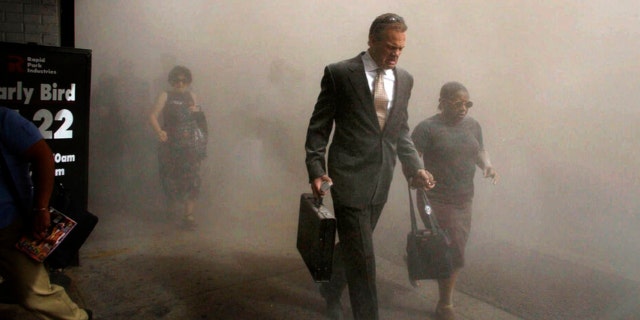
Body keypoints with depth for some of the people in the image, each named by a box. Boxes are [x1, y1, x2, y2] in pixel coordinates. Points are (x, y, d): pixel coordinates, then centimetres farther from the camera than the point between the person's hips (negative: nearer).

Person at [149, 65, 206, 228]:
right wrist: (159, 131, -28)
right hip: (170, 143, -2)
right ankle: (173, 204, 32)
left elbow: (200, 117, 24)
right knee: (171, 177, 6)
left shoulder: (191, 96, 12)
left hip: (189, 144, 2)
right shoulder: (165, 96, 0)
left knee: (192, 178, -6)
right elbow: (153, 116, -10)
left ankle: (188, 214, -2)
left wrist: (197, 110, 1)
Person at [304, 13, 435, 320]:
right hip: (350, 176, -5)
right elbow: (319, 127, -3)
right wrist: (316, 170, -12)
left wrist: (415, 168, 5)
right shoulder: (339, 73, -6)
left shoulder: (404, 79, 9)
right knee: (361, 255, -5)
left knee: (352, 245, 19)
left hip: (381, 180, 6)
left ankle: (331, 290, 44)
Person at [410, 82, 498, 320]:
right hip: (437, 201, -6)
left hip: (464, 201, 7)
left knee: (454, 252, 12)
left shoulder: (472, 125, 9)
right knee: (453, 254, -4)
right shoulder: (427, 128, -11)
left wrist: (487, 164, 0)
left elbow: (480, 150, 21)